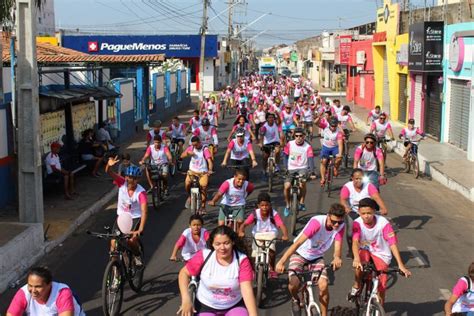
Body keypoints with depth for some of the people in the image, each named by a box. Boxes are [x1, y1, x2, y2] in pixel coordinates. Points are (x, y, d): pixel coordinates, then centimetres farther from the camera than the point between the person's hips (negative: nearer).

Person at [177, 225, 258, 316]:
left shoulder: (242, 260, -18)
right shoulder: (204, 256, -17)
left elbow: (247, 290, -25)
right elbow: (184, 273, -7)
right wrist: (186, 300, -19)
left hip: (235, 306, 0)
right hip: (206, 306, 0)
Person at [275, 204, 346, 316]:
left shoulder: (340, 226, -18)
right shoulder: (317, 222, -33)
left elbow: (338, 245, -25)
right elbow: (298, 242, -38)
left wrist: (337, 258, -51)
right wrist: (282, 261, -47)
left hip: (317, 257, 3)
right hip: (300, 253, -3)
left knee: (323, 285, -16)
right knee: (294, 283, -23)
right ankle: (295, 299, 12)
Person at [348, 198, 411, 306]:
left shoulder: (383, 223, -24)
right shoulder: (357, 223, -20)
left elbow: (393, 244, -27)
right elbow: (355, 242, -32)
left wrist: (401, 265, -35)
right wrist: (356, 259, -52)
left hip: (381, 254, -1)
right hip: (365, 250, 1)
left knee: (381, 287, -6)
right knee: (359, 264, -34)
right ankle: (356, 287, -5)